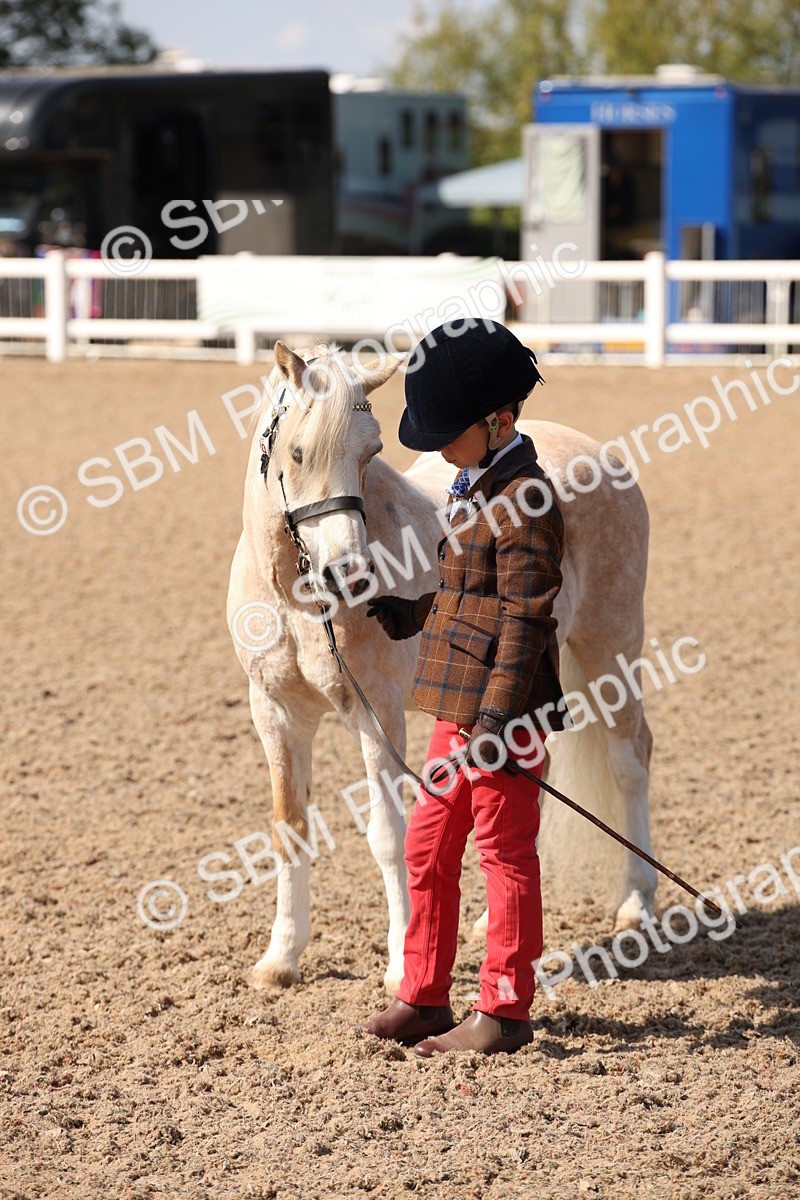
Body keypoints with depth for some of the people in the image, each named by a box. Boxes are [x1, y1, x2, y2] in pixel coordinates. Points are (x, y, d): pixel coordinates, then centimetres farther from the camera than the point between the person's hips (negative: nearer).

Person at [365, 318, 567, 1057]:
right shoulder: (477, 488, 14)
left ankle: (505, 1011, 9)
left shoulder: (524, 502, -16)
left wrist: (498, 718, -23)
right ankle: (423, 998, 22)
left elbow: (525, 617, -20)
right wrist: (408, 615, 17)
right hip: (460, 706, 10)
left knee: (505, 855, 0)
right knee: (428, 849, 13)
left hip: (501, 714, -10)